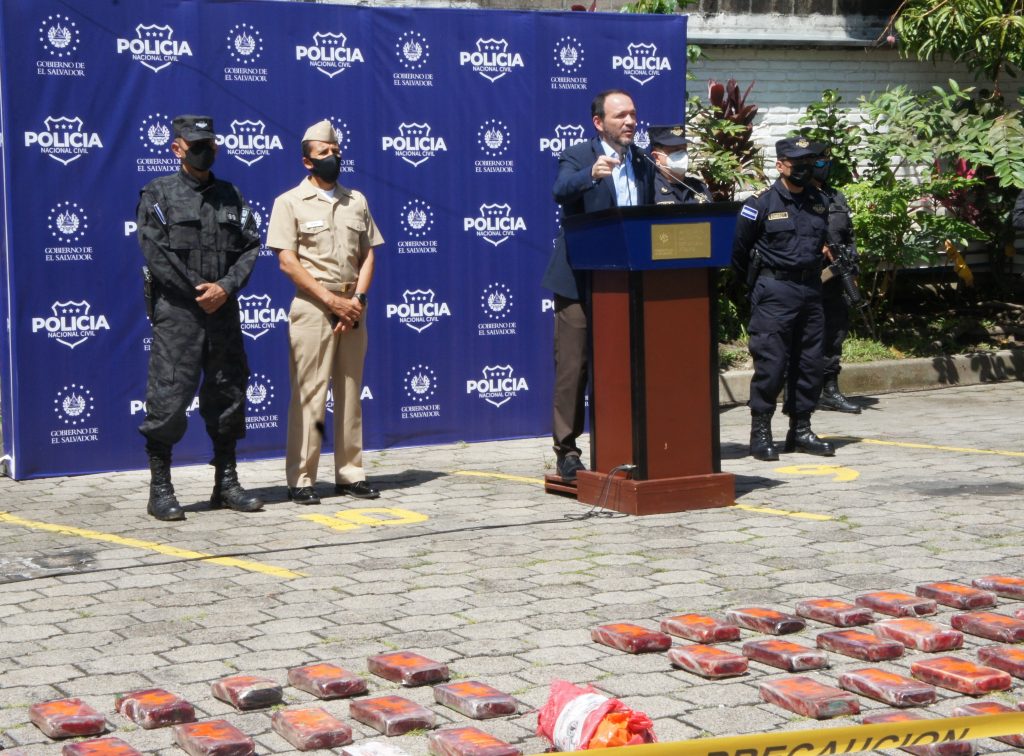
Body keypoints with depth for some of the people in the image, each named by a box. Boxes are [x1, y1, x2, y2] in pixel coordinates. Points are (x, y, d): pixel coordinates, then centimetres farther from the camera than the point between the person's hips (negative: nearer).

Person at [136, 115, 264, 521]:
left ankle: (226, 484, 19)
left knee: (228, 395, 9)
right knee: (168, 399, -7)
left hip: (224, 311, 5)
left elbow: (251, 247, 6)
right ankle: (160, 491, 0)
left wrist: (225, 287, -10)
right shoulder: (159, 193, 1)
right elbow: (154, 251, -8)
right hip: (177, 312, -5)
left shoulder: (230, 196, 13)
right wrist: (198, 292, -11)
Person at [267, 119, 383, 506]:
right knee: (308, 395, -6)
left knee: (350, 393, 7)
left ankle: (349, 472, 13)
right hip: (312, 305, -5)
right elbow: (287, 261, -7)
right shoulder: (290, 202, 0)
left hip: (353, 307, 5)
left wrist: (358, 298, -4)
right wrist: (332, 300, -13)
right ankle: (301, 479, -3)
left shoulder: (356, 201, 14)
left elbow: (368, 254, 13)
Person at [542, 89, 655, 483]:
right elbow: (560, 191, -25)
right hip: (580, 283, -5)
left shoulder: (643, 165, 14)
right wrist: (591, 174, -44)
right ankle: (566, 450, 3)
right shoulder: (578, 156, -4)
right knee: (572, 368, -3)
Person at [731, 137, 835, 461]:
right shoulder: (761, 204, -7)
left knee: (809, 364, 7)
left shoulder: (819, 202, 10)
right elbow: (738, 249, 0)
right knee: (770, 364, -7)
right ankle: (760, 433, -1)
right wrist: (757, 282, 9)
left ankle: (800, 430, 16)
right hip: (774, 293, -6)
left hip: (810, 290, 6)